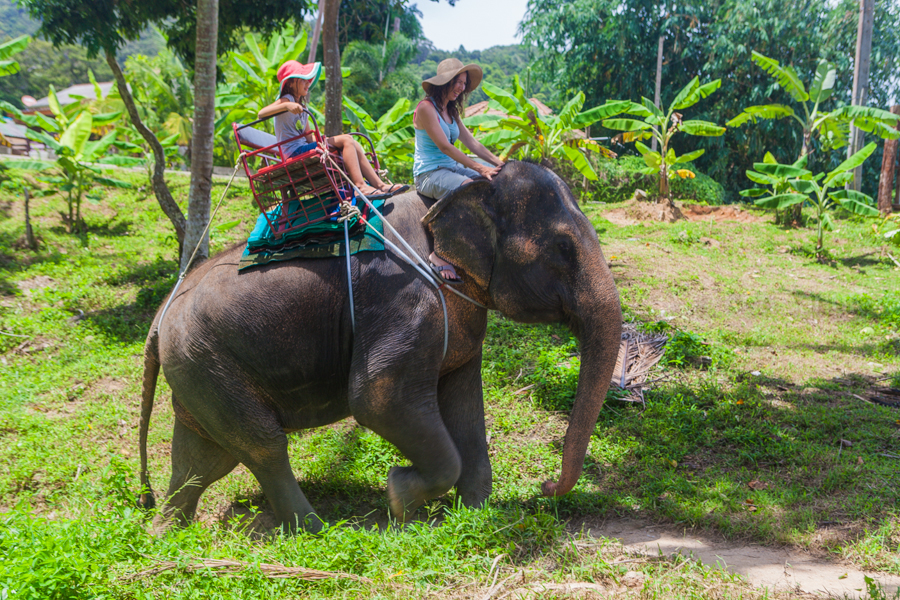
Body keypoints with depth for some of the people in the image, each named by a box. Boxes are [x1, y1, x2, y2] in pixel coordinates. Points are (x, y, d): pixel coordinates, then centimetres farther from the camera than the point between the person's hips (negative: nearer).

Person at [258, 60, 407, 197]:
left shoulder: (301, 106, 23)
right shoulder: (287, 100, -4)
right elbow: (261, 114, -23)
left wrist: (326, 140, 6)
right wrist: (286, 106, -36)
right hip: (294, 152, -9)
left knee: (352, 144, 0)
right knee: (347, 140, -17)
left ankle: (379, 185, -8)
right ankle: (360, 186, -28)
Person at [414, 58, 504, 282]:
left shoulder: (451, 111, 17)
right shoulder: (426, 108, -11)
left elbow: (471, 141, 12)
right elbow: (444, 146, -20)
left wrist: (498, 162, -4)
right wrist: (479, 168, -26)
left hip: (452, 168, 9)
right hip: (429, 173, -9)